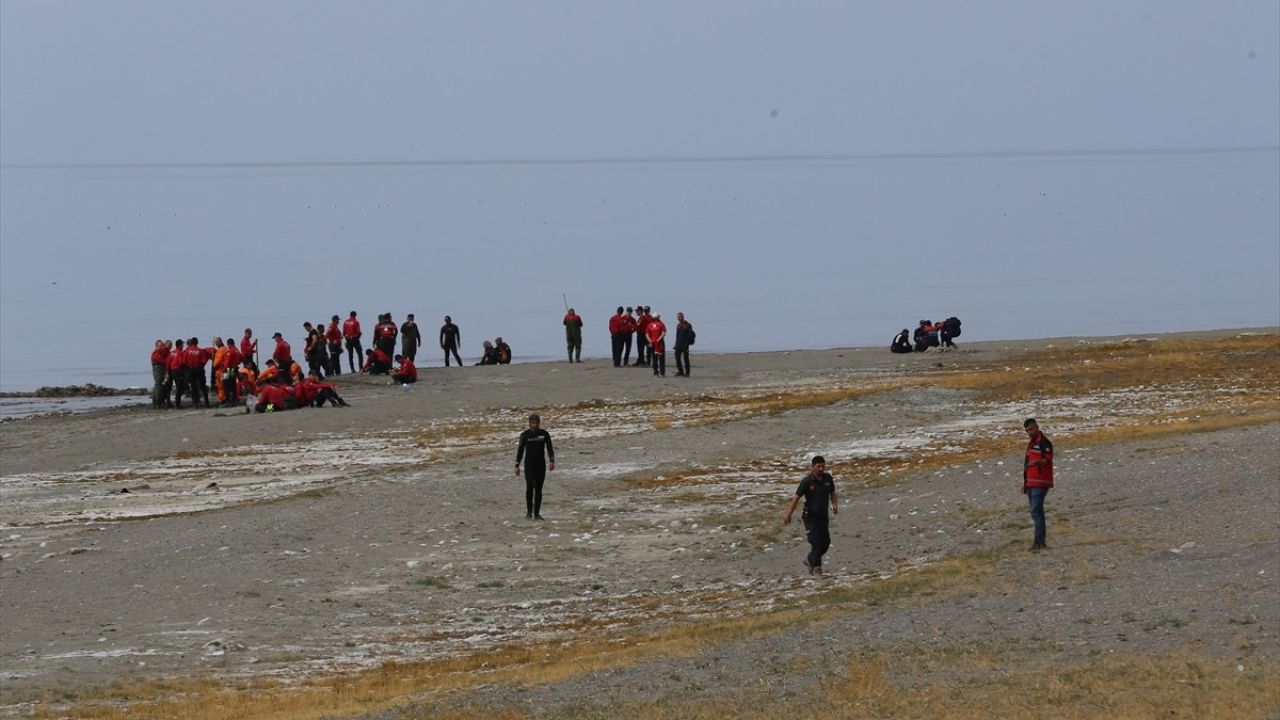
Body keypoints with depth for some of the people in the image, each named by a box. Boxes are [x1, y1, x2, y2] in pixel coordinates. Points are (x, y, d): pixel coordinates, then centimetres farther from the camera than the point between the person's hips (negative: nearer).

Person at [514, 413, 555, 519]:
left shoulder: (544, 434, 3)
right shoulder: (525, 435, 0)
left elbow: (550, 448, -1)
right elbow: (520, 450, 4)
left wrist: (552, 461, -17)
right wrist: (517, 466, 2)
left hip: (541, 465, 2)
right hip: (529, 465, -2)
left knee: (538, 489, 3)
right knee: (530, 487, -15)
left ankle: (537, 513, 9)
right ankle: (529, 512, -4)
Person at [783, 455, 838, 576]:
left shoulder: (828, 478, -1)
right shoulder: (807, 481, -15)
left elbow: (832, 493, 15)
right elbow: (797, 497, -11)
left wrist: (834, 504, -5)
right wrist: (788, 515, -10)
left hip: (823, 516, 5)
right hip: (810, 516, -5)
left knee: (825, 543, 8)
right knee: (816, 543, -13)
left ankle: (810, 560, 31)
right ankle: (816, 567, 3)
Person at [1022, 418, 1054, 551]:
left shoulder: (1044, 443, -9)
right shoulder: (1031, 443, 20)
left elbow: (1048, 460, -20)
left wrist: (1037, 462, -41)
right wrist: (1025, 483, 25)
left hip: (1040, 483, -10)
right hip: (1031, 484, 10)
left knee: (1036, 511, -16)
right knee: (1036, 512, 10)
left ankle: (1039, 542, -18)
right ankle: (1040, 542, 12)